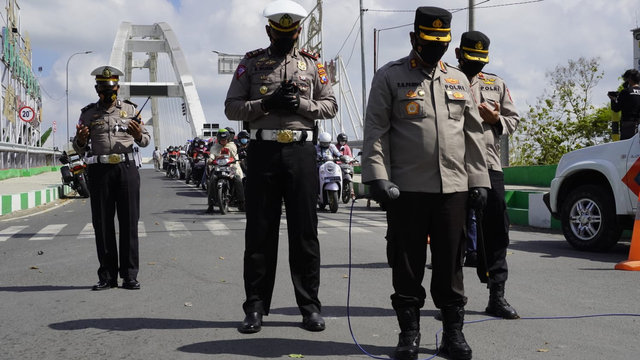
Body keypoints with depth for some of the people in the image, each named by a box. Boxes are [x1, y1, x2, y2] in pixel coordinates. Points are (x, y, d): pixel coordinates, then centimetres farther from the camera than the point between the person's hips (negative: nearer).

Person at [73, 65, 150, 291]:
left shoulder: (130, 109, 10)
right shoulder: (88, 113, 11)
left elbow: (145, 141, 14)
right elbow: (79, 149, 14)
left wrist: (139, 135, -9)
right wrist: (80, 140, -9)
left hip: (127, 169, -1)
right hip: (100, 171, 1)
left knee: (129, 222, -1)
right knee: (102, 223, 2)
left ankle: (130, 275, 3)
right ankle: (107, 276, 9)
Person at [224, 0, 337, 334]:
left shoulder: (312, 63, 11)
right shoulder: (252, 62, 8)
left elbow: (330, 105, 8)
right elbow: (232, 107, 3)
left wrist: (300, 103, -10)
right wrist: (266, 103, -13)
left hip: (301, 151, 1)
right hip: (263, 151, 0)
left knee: (304, 231, 3)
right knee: (260, 231, 3)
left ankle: (309, 305, 12)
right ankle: (256, 306, 11)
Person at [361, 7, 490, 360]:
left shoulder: (459, 80, 15)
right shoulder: (390, 77, 2)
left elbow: (473, 133, 15)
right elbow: (375, 131, -3)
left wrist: (478, 180, 9)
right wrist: (377, 177, -13)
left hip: (453, 187, 3)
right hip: (406, 188, -3)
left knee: (450, 263, 7)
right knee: (407, 263, 3)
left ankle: (453, 332, 17)